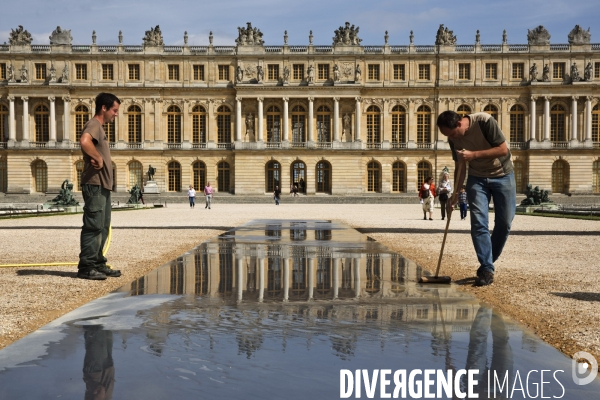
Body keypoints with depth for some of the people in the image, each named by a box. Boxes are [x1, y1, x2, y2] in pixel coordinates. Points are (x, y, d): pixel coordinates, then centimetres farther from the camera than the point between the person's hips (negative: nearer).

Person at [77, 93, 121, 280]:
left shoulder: (99, 128, 21)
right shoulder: (93, 125, -11)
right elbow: (84, 141, -33)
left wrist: (100, 159, 4)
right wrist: (98, 158, -21)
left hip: (103, 185, 10)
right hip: (95, 184, -10)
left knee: (102, 227, 14)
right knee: (93, 226, -9)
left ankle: (98, 264, 20)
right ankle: (86, 267, -5)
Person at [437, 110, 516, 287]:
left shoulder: (484, 121, -24)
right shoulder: (454, 139, -8)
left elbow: (503, 150, -25)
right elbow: (460, 167, 2)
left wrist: (473, 155, -32)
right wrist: (456, 194, -4)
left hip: (502, 174, -3)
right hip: (477, 178, 3)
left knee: (504, 222, 1)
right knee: (478, 223, -10)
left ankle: (487, 264, 18)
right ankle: (487, 269, -7)